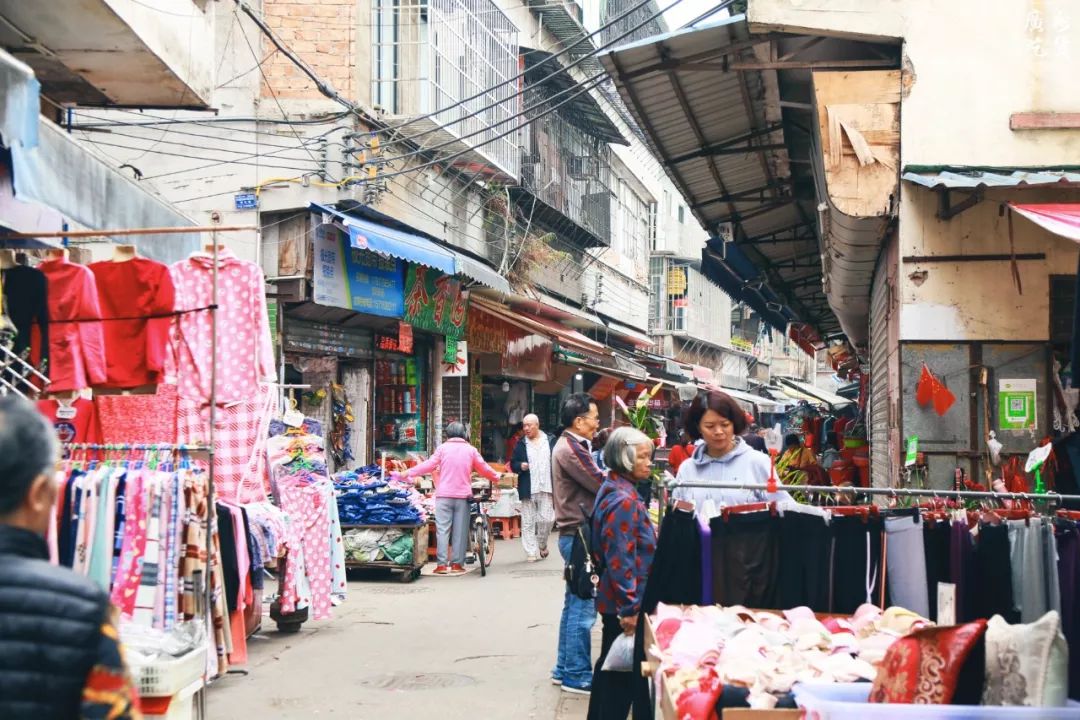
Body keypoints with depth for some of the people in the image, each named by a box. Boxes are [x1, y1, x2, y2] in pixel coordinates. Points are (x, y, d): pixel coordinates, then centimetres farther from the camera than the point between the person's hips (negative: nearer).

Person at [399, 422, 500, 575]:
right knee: (460, 531, 6)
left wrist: (408, 473, 10)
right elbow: (483, 468, 12)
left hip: (444, 495, -1)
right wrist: (496, 476, 31)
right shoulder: (471, 450, 6)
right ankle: (457, 564, 7)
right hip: (463, 495, 1)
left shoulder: (443, 448, 1)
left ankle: (441, 564, -4)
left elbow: (429, 465, 1)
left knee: (442, 529, -1)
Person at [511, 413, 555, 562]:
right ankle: (532, 552, 7)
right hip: (528, 489, 1)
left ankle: (542, 544, 24)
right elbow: (513, 464, 9)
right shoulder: (521, 444, 6)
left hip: (546, 488, -1)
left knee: (547, 519, -2)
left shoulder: (550, 441, 4)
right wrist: (520, 466, -13)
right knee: (528, 522, 1)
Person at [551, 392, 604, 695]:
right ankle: (577, 676, 0)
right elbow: (602, 486, -19)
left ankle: (564, 669, 23)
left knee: (574, 604, 16)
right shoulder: (570, 450, -18)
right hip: (579, 536, -11)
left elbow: (591, 483, 11)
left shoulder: (570, 446, 16)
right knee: (583, 608, -6)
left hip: (575, 535, 11)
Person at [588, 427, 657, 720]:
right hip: (625, 602, -10)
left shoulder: (616, 489, 10)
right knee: (622, 673, -1)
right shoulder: (624, 500, -22)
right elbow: (621, 561, -25)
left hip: (614, 598, 10)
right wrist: (629, 608, -23)